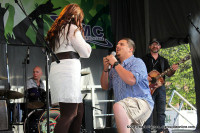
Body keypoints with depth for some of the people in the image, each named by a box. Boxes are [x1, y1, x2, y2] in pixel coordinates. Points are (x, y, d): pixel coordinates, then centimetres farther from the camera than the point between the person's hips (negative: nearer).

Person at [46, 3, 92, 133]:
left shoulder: (56, 30, 24)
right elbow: (86, 52, -4)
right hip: (68, 69, -9)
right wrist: (87, 45, 19)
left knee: (79, 110, 12)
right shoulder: (72, 28, 0)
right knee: (69, 113, -13)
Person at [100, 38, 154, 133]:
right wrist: (105, 69, 3)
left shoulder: (137, 62, -1)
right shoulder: (115, 68, 20)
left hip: (141, 102, -8)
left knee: (118, 106, -37)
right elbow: (105, 86, 18)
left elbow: (131, 80, -21)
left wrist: (115, 64, -12)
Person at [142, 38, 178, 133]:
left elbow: (168, 74, 12)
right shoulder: (145, 59, 8)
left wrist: (172, 70, -9)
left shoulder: (163, 60, 19)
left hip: (160, 87, 4)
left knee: (161, 111, 2)